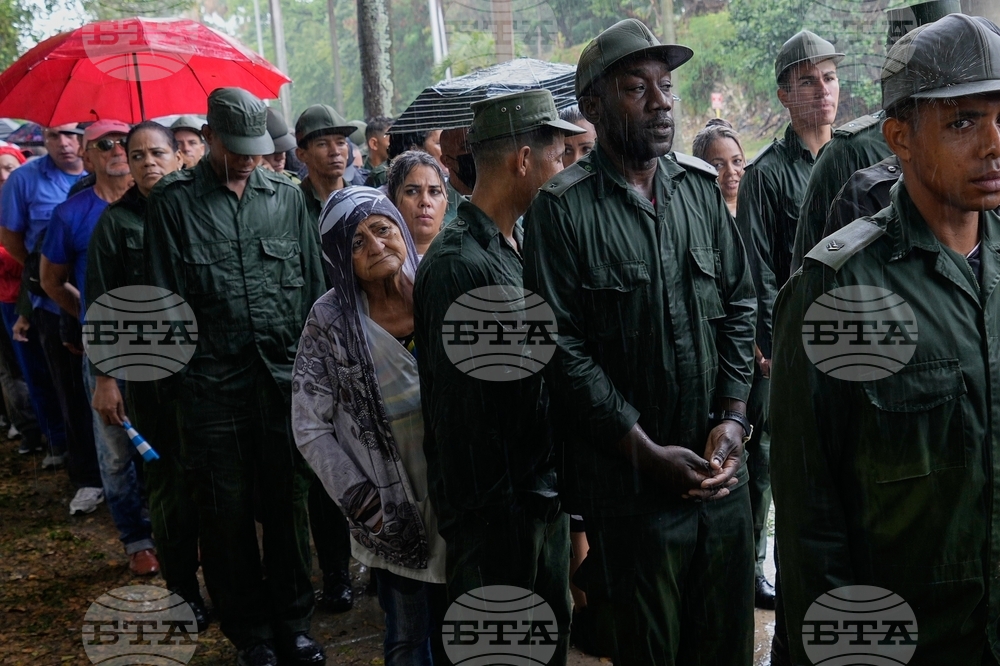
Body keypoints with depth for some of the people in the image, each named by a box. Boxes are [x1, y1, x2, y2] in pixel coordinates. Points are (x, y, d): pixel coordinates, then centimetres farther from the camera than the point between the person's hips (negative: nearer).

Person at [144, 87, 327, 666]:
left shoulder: (286, 197, 7)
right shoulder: (174, 201, 0)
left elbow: (313, 285, 10)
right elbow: (164, 297, 1)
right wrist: (184, 369, -3)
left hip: (286, 378, 2)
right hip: (214, 383, -2)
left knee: (289, 503, 10)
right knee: (228, 510, 8)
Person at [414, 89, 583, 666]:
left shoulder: (520, 247, 7)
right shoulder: (460, 265, -21)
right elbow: (462, 415, -21)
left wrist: (560, 488, 10)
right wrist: (490, 524, -18)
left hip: (545, 493, 8)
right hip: (499, 509, -8)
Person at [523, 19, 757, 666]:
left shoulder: (702, 186, 5)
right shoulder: (563, 207, -10)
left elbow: (739, 304, 9)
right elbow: (563, 347, -13)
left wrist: (734, 416, -2)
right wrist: (646, 452, -13)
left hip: (721, 469, 5)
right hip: (627, 485, -4)